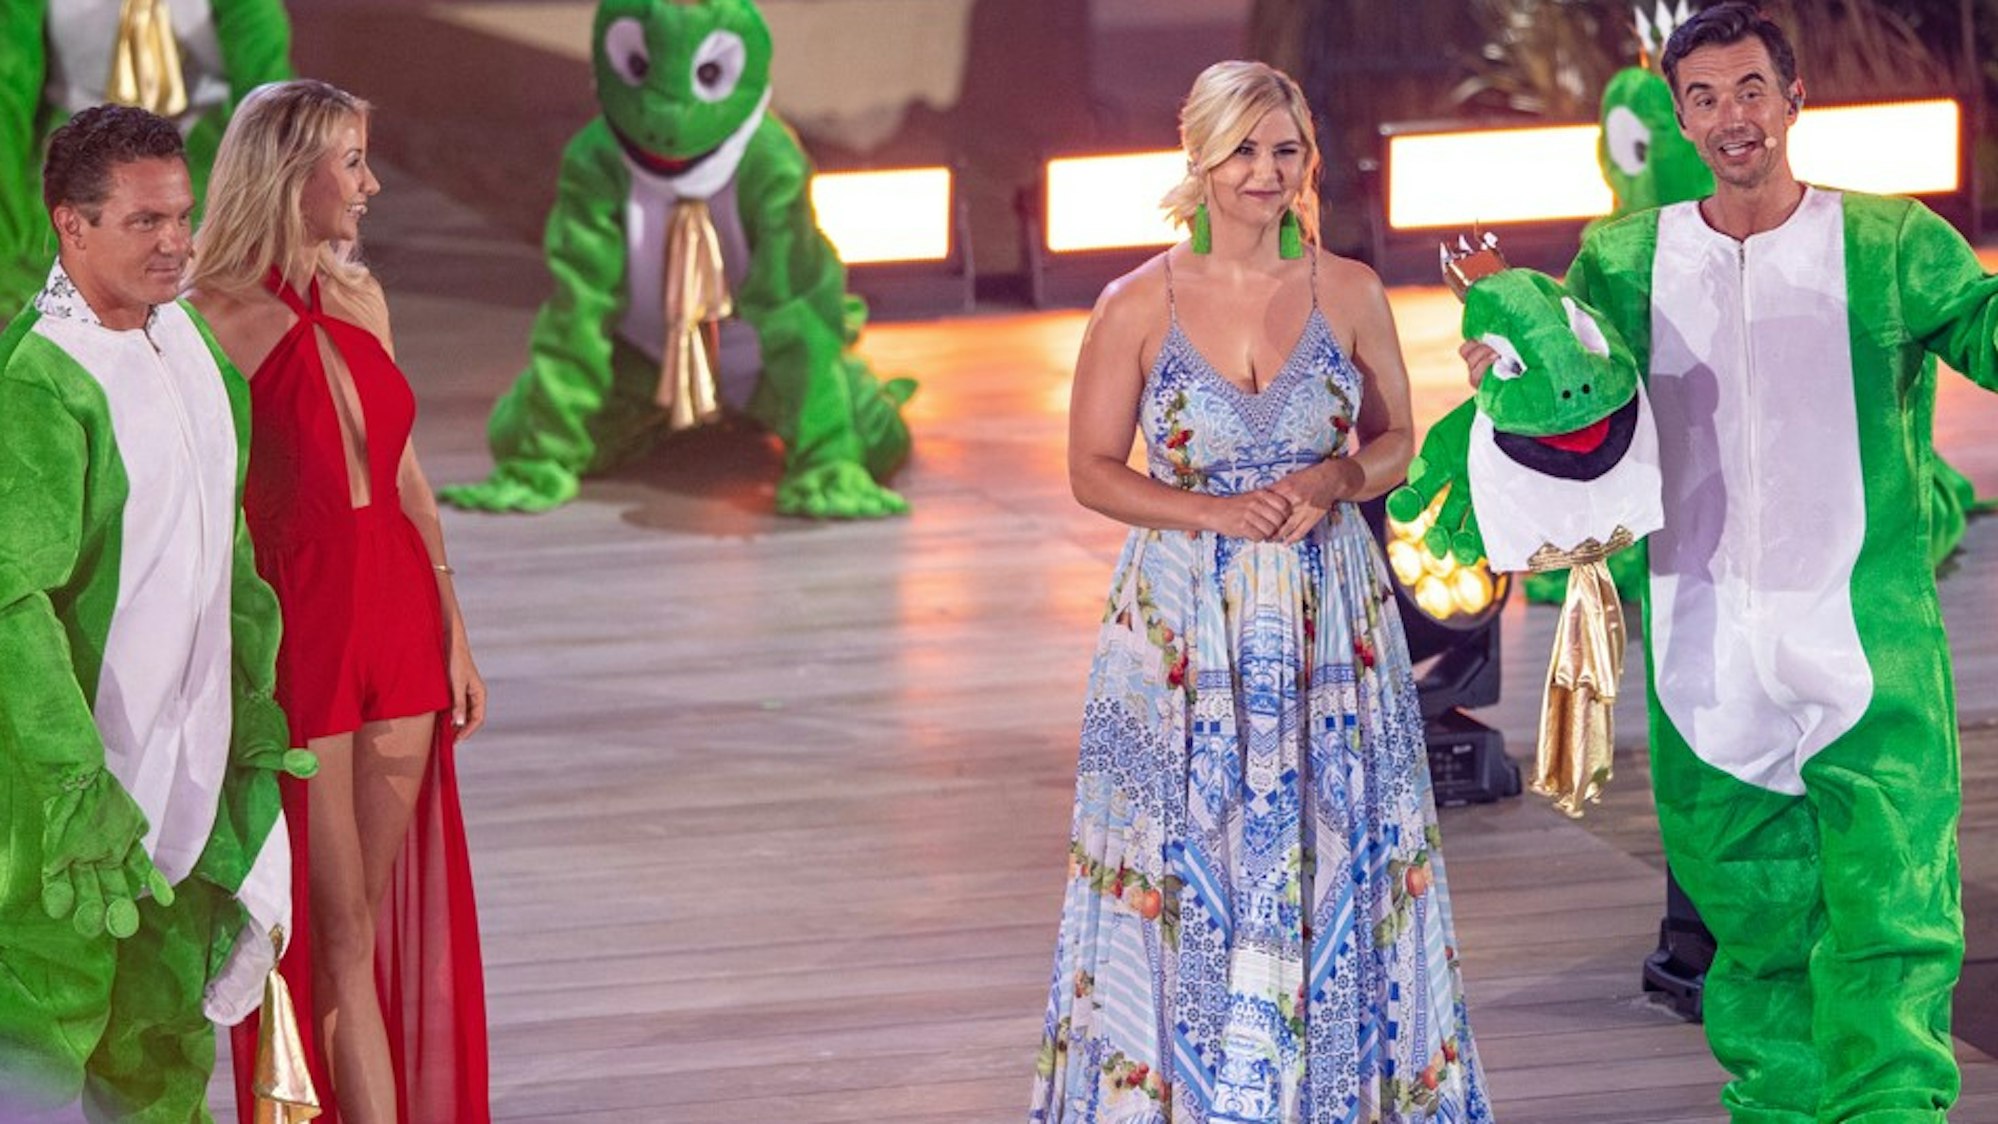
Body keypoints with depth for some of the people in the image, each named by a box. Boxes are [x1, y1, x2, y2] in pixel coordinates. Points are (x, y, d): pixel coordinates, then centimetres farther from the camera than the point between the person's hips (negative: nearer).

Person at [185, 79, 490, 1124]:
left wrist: (453, 633, 14)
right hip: (294, 634, -7)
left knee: (369, 921, 10)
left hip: (397, 624, 7)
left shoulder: (358, 296, 9)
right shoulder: (217, 321, -13)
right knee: (337, 938, -1)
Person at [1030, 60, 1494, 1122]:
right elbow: (1092, 469, 1)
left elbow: (1396, 439, 11)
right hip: (1184, 625, -1)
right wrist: (1215, 512, -14)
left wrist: (1334, 481, -11)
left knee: (1333, 868, 3)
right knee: (1188, 874, 0)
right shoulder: (1138, 306, -4)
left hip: (1330, 621, 1)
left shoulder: (1349, 294, 1)